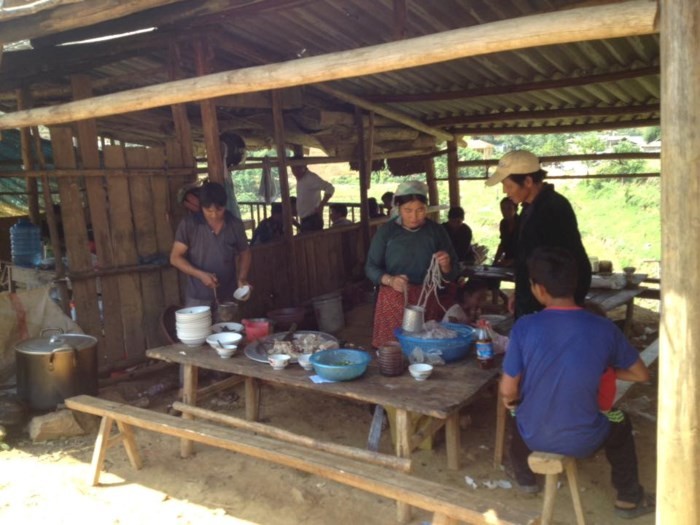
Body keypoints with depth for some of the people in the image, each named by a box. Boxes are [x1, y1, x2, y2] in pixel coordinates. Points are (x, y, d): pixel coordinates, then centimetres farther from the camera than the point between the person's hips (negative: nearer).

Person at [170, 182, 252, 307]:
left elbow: (244, 253, 11)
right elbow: (175, 258, -5)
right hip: (198, 299, -2)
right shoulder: (188, 224, -7)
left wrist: (242, 278, -6)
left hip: (228, 297, 2)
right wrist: (200, 274, -19)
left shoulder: (235, 225, -1)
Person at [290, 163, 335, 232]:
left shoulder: (311, 178, -16)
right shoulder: (300, 179, 12)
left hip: (312, 220, -9)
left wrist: (320, 206, -25)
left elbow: (330, 188, -26)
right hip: (305, 220, 9)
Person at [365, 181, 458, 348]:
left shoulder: (436, 231, 3)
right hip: (393, 301, -1)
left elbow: (451, 273, 6)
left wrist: (445, 265, -16)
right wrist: (390, 280, -19)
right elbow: (371, 267, -1)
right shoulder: (386, 231, -2)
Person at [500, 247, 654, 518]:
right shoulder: (604, 329, -15)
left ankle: (524, 478, 52)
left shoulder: (525, 327, -21)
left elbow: (508, 391, -14)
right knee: (620, 424, 33)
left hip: (534, 435, 0)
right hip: (583, 440, 0)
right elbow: (642, 374, -1)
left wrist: (512, 399, 9)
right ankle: (630, 499, 42)